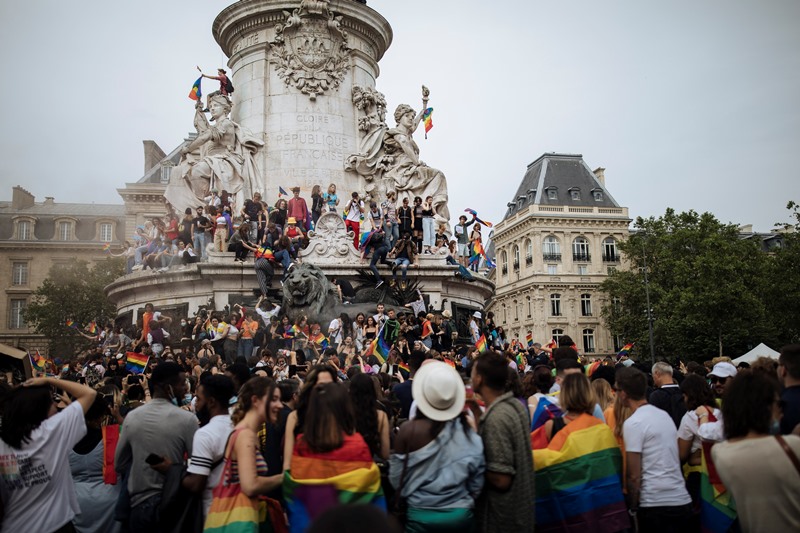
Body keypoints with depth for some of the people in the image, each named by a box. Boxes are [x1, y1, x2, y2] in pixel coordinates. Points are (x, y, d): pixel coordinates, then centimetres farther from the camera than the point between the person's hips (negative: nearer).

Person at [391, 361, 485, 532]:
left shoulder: (409, 430, -16)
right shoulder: (469, 433, -12)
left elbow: (396, 479, -6)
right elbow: (477, 483, -2)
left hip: (421, 515, -2)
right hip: (461, 514, 2)